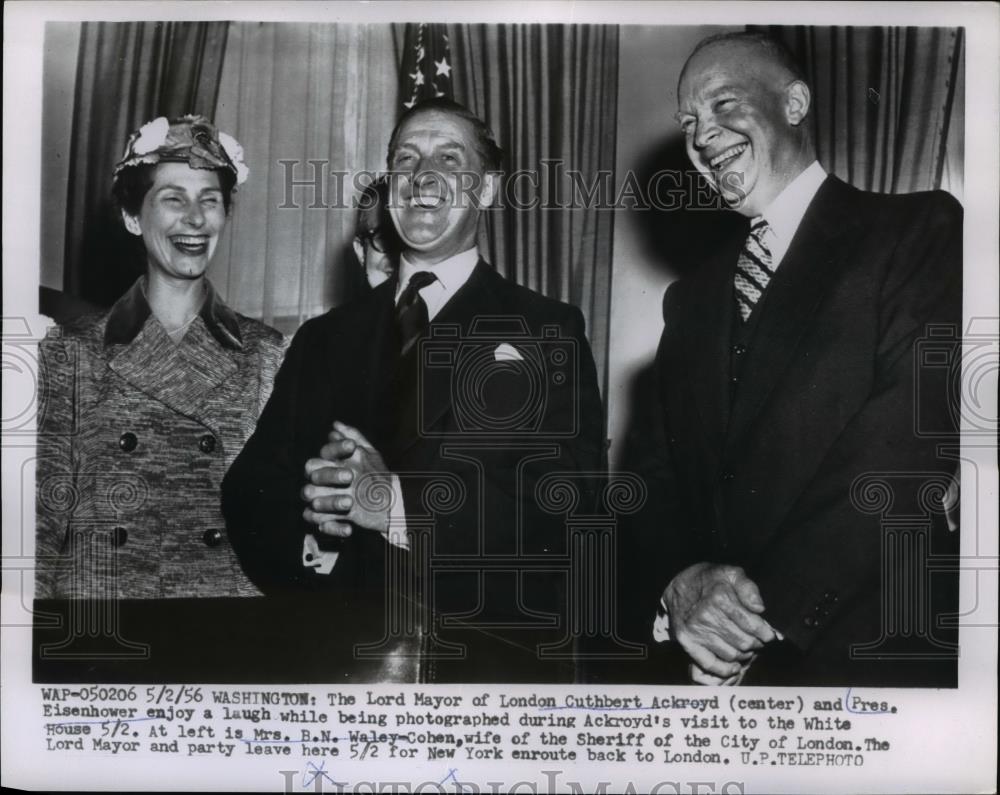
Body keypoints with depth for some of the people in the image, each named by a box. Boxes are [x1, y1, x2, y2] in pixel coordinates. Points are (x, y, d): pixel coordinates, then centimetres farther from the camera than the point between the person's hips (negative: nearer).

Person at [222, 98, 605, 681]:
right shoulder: (323, 341, 9)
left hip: (493, 660, -2)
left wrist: (401, 505, -21)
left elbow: (569, 506, -13)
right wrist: (309, 523, -18)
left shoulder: (547, 333, -2)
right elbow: (250, 494, 3)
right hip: (340, 658, 3)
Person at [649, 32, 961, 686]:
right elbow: (673, 477, 9)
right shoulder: (692, 302, 13)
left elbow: (912, 444, -16)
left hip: (883, 658, -4)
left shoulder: (921, 232, -5)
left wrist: (765, 603, -19)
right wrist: (684, 580, -12)